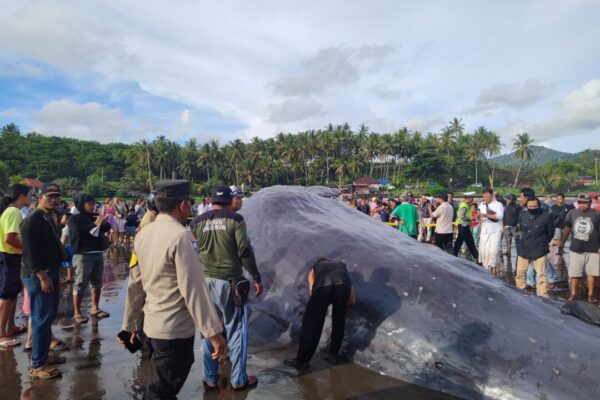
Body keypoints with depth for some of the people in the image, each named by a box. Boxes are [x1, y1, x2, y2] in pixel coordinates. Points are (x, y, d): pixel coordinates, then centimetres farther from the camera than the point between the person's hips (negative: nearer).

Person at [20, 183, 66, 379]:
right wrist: (42, 276, -24)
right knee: (41, 320, -5)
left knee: (48, 317, 17)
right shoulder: (33, 220, -16)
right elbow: (29, 252, -22)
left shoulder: (51, 218, 13)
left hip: (51, 272, 10)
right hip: (38, 275, -10)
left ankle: (43, 355, 30)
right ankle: (37, 365, 4)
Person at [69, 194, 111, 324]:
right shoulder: (74, 218, -2)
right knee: (81, 284, -4)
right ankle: (77, 313, 3)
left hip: (98, 253, 6)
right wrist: (95, 224, -20)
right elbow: (79, 233, -17)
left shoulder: (95, 217, 15)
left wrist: (104, 222, -8)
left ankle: (95, 309, 17)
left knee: (97, 282, 9)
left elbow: (107, 229, 13)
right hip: (83, 255, -6)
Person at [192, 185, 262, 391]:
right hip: (231, 281, -3)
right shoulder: (235, 219, -8)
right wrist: (256, 278, -4)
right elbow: (245, 251, -12)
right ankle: (238, 379, 16)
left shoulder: (198, 222, 2)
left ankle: (210, 378, 25)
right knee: (236, 330, 8)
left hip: (207, 281, 4)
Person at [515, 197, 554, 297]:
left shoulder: (546, 217, -10)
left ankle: (542, 295, 3)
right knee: (520, 272, 13)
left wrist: (542, 243, 11)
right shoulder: (522, 216, 3)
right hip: (523, 249, 4)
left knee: (541, 274, -3)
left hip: (540, 251, -4)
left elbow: (550, 233, 2)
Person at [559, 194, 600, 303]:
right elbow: (567, 228, 12)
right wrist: (562, 242, 13)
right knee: (574, 273, 6)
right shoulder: (572, 213, 4)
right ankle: (573, 294, 14)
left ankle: (590, 295, 16)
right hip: (576, 249, 2)